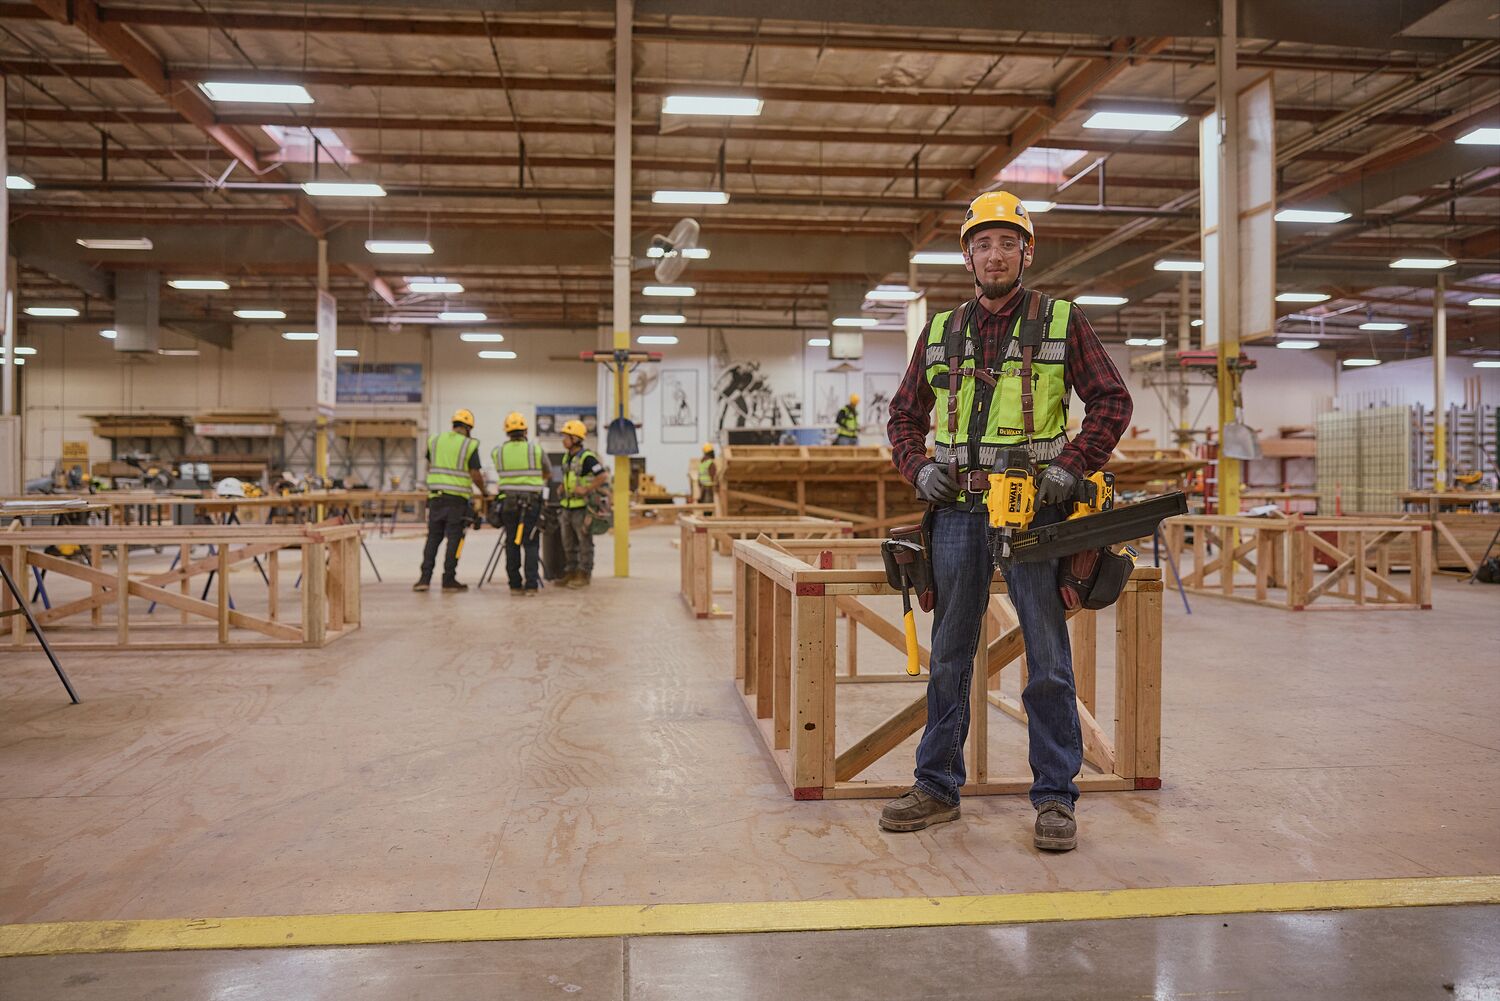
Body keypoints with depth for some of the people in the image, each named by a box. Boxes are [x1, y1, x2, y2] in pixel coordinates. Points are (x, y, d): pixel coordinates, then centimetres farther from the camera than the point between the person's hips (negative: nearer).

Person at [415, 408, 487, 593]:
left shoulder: (434, 440, 8)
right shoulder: (470, 445, -6)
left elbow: (429, 468, 17)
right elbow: (475, 475, -8)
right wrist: (483, 491, 9)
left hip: (436, 496, 4)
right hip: (457, 499, -4)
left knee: (433, 538, 9)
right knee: (454, 539, 2)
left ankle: (425, 578, 5)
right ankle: (449, 579, 5)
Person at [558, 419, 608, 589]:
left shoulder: (586, 458, -15)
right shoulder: (567, 457, 12)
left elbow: (603, 476, -23)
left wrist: (586, 490, -21)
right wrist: (563, 487, 12)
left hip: (582, 506, -9)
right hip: (567, 506, 9)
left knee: (584, 542, 0)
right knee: (568, 542, 13)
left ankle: (583, 576, 6)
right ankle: (570, 573, 22)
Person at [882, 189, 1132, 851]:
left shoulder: (1061, 322, 4)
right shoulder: (941, 333, 13)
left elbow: (1111, 402, 1)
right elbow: (905, 415, 20)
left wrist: (1069, 469, -10)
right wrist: (919, 469, 2)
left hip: (1032, 509, -3)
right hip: (956, 511, 4)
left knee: (1048, 661, 1)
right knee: (949, 657, 10)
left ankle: (1055, 797, 11)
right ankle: (937, 788, 21)